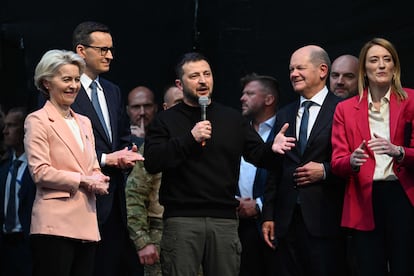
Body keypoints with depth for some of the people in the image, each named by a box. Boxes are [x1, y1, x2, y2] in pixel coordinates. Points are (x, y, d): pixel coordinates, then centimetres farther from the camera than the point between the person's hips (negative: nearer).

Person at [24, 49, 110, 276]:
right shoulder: (37, 120, -1)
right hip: (55, 224, -7)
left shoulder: (84, 122, 21)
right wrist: (82, 181, -10)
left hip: (86, 223, 7)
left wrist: (98, 181, -2)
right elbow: (40, 172, -10)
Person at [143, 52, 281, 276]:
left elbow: (259, 155, 9)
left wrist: (273, 149, -15)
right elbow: (152, 162, -6)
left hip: (224, 218, 3)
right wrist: (189, 138, -13)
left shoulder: (233, 119, 16)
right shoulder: (166, 120, 7)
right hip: (181, 218, -2)